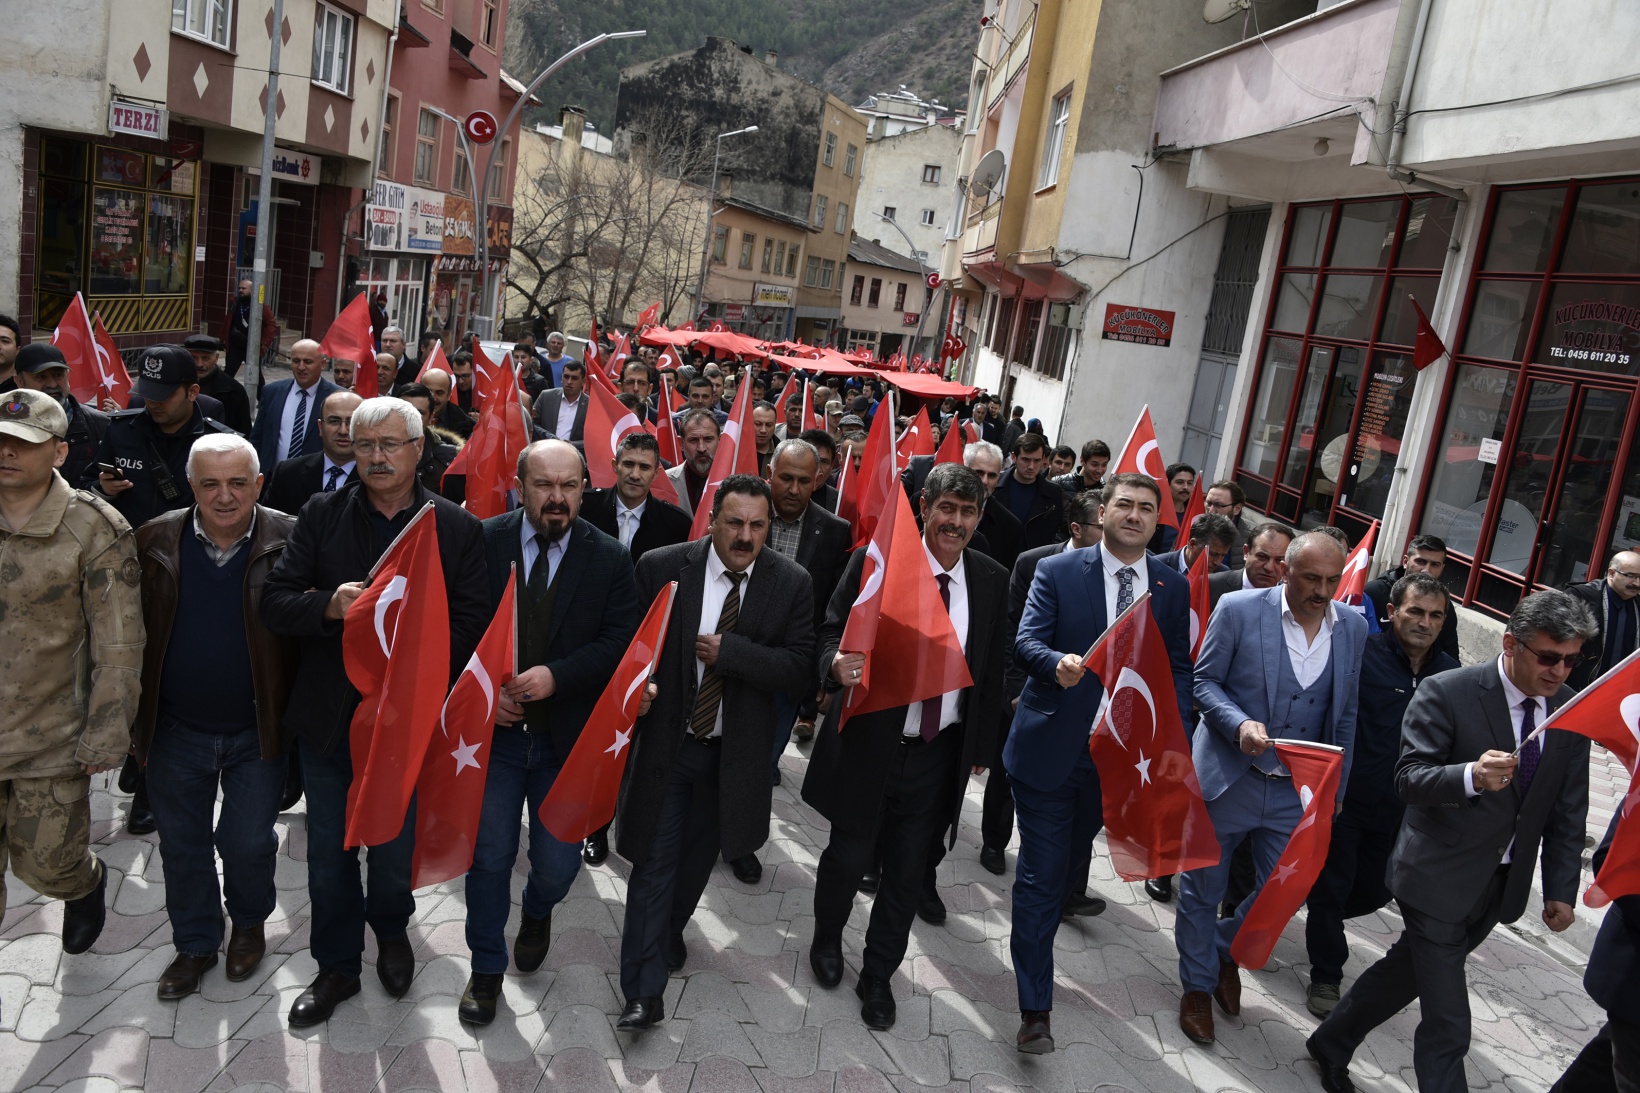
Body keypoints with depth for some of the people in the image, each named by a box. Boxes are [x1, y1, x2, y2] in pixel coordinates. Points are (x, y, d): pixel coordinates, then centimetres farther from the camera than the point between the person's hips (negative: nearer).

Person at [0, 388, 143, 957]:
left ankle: (87, 883, 44)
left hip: (53, 742, -3)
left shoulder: (94, 530, -10)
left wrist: (105, 737, -10)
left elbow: (119, 644, -9)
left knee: (47, 866, 10)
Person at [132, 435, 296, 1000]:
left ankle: (249, 923, 38)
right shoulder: (155, 541, -5)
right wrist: (132, 718, 4)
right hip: (176, 731, 3)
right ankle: (195, 944, 39)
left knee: (247, 843, 8)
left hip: (258, 732, -2)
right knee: (182, 847, 16)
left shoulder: (289, 542, -13)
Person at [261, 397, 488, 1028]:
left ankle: (390, 929, 48)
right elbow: (274, 603, -5)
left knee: (396, 846, 17)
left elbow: (473, 622, -8)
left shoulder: (457, 527, -5)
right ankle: (336, 966, 36)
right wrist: (329, 604, -25)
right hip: (327, 715, 1)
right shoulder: (322, 515, -1)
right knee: (328, 851, 15)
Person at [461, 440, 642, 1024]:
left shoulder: (609, 558, -6)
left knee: (557, 865, 7)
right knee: (489, 855, 7)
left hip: (568, 735, 0)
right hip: (494, 728, 0)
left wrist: (556, 676, -20)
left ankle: (537, 911, 45)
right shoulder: (483, 541, -5)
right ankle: (486, 968, 32)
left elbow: (620, 641, -9)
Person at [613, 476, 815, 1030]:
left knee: (698, 854, 22)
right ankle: (644, 992, 13)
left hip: (735, 750, 2)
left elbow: (798, 666, -14)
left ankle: (670, 931, 49)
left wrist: (728, 651, -23)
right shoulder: (661, 567, -11)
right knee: (654, 861, 2)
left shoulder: (791, 583, -9)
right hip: (664, 741, -2)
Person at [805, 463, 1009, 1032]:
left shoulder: (991, 580, 1)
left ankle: (878, 975, 34)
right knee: (848, 857, 11)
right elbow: (833, 633, -6)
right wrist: (837, 663, -29)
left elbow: (992, 667, 8)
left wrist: (982, 744, 10)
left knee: (906, 872, 12)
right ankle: (827, 940, 43)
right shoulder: (874, 560, -9)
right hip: (869, 743, -2)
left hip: (939, 752, 2)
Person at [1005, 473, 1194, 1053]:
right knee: (1041, 873, 0)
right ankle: (1035, 1008, 7)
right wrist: (1057, 663, -34)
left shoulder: (1173, 586, 5)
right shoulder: (1057, 571, -5)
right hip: (1051, 745, -3)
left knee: (1069, 855, 23)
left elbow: (1178, 667, 6)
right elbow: (1027, 639, -12)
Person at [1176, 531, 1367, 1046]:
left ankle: (1226, 950, 41)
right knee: (1202, 889, 10)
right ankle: (1197, 984, 33)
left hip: (1296, 790, 3)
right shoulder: (1239, 610, -12)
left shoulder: (1353, 627, 1)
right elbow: (1203, 680, -6)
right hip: (1226, 777, -3)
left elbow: (1345, 714, 9)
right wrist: (1239, 723, -24)